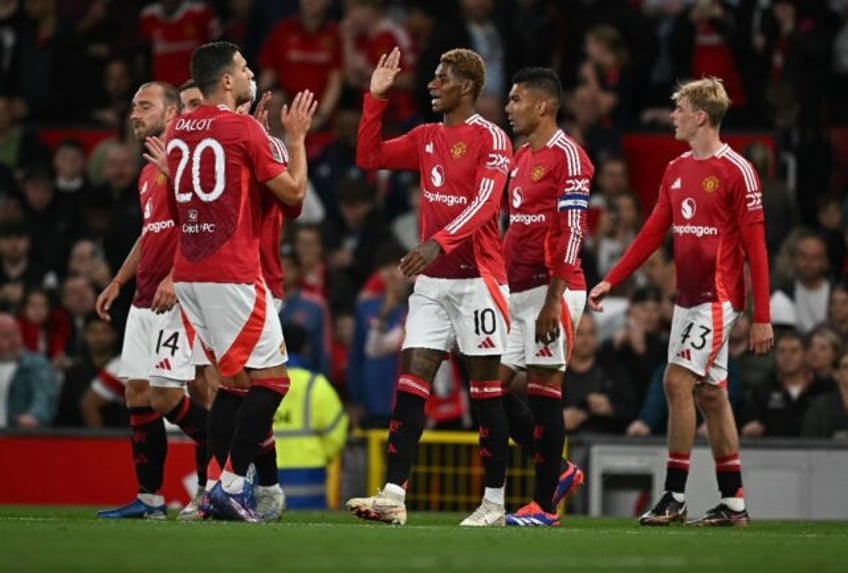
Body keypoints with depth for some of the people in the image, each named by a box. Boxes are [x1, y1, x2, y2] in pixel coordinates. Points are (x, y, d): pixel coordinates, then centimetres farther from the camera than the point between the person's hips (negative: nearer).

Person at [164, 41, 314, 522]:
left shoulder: (178, 131, 12)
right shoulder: (244, 129, -9)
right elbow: (294, 193, -5)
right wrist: (296, 138, 8)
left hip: (189, 273, 8)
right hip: (233, 276, -8)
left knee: (235, 380, 15)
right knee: (272, 378, -4)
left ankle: (216, 484, 9)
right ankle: (232, 486, -10)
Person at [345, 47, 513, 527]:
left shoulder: (491, 139, -9)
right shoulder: (426, 138, 14)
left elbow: (484, 203, -20)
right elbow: (369, 158, 19)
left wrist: (438, 242, -33)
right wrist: (376, 97, 10)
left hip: (477, 279, -7)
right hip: (432, 281, 7)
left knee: (486, 390, 0)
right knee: (410, 382, -2)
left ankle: (494, 502, 6)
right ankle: (394, 495, -5)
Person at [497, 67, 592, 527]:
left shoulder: (567, 156, -10)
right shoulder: (520, 157, 18)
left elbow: (572, 232, -17)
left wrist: (554, 299, -21)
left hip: (550, 289, -9)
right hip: (516, 291, 9)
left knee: (543, 390, -6)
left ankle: (544, 505, 0)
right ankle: (558, 472, 18)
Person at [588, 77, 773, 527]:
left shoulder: (736, 171, -11)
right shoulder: (676, 170, 12)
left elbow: (755, 247, -11)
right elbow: (652, 234, 16)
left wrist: (762, 318, -13)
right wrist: (611, 281, 10)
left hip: (718, 297, -8)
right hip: (686, 298, 8)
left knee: (678, 382, -14)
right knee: (710, 393, 8)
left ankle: (674, 497, -10)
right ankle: (733, 505, 13)